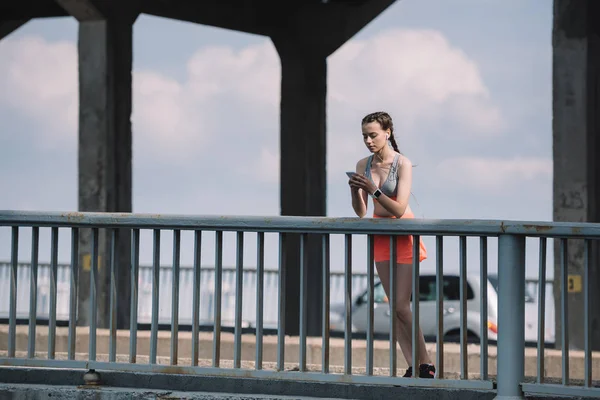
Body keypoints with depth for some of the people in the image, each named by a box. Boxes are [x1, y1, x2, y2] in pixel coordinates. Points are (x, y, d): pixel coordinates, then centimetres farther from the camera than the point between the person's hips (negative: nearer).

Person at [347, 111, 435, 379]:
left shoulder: (402, 164, -16)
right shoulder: (363, 165, -1)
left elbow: (399, 209, -23)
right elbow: (360, 211, -1)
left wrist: (373, 189, -34)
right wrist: (355, 191, -20)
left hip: (403, 234, -5)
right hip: (380, 235, 6)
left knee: (402, 305, -10)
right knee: (394, 306, 2)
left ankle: (426, 365, 0)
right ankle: (412, 367, 4)